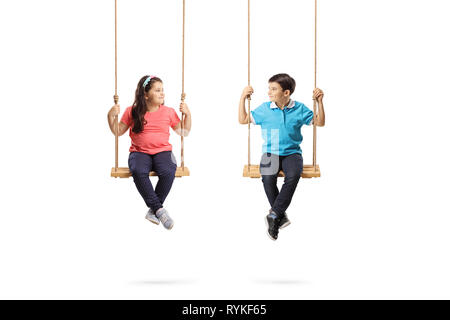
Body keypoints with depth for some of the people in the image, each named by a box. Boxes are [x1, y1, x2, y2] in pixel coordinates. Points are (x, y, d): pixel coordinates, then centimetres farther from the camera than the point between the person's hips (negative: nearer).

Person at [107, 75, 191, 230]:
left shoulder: (169, 112, 8)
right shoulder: (132, 112, 5)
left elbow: (184, 132, 15)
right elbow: (118, 132, 12)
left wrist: (187, 114, 2)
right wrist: (111, 116, -3)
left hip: (163, 152, 1)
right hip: (139, 152, -1)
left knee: (168, 172, -33)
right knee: (138, 171, -36)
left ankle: (153, 211, -18)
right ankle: (159, 209, -30)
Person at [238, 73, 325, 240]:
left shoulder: (299, 109, 4)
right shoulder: (264, 109, 5)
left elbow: (320, 122, 11)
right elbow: (243, 120, 13)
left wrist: (320, 101, -1)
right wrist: (243, 98, 3)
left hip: (292, 153, -1)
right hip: (270, 153, 1)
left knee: (293, 175, -34)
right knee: (268, 177, -31)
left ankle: (274, 214, -25)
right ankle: (281, 216, -16)